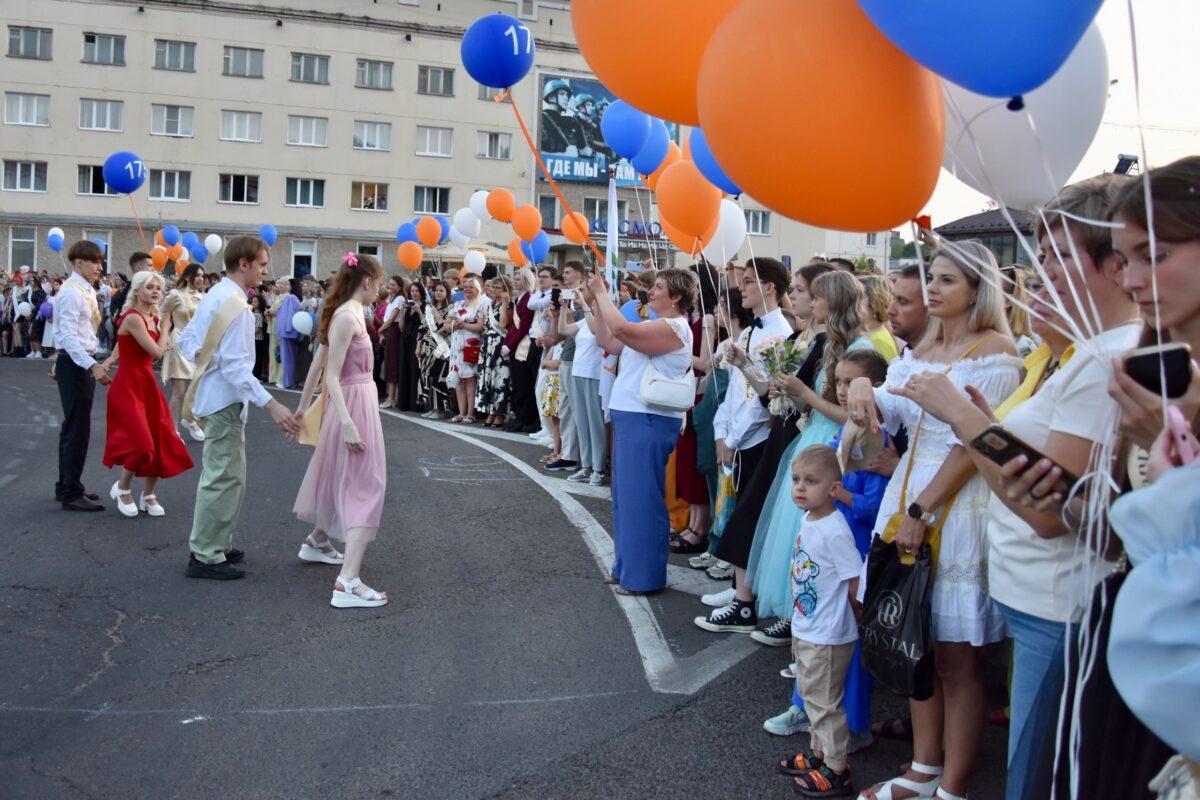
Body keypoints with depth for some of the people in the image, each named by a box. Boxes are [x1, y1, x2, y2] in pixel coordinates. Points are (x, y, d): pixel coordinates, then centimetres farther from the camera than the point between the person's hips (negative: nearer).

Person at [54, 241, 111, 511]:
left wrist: (94, 364, 15)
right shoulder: (71, 292, -16)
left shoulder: (87, 291, 13)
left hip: (84, 363, 10)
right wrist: (92, 366, -32)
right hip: (74, 363, -10)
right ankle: (71, 494, -1)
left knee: (73, 427, 16)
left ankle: (66, 486, 27)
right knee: (77, 428, -7)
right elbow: (68, 336, -23)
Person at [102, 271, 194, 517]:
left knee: (162, 442, 7)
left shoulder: (152, 318, 10)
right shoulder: (133, 318, -16)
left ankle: (148, 494, 22)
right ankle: (122, 488, 12)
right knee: (141, 442, -14)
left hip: (147, 384, 9)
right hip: (129, 385, -9)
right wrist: (165, 327, -5)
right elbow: (158, 352, -19)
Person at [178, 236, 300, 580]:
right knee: (224, 478, -3)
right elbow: (235, 366, -25)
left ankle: (213, 545, 31)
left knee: (222, 475, 20)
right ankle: (206, 557, 4)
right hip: (225, 400, -10)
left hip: (210, 396, 11)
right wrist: (271, 404, -28)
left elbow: (186, 341, 16)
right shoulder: (236, 305, -20)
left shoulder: (212, 295, 11)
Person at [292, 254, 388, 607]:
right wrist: (347, 424, -28)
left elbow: (318, 364, 15)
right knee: (365, 485, -11)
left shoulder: (347, 313, 10)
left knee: (342, 476, 27)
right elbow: (332, 375, -22)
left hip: (352, 402, 10)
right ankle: (347, 581, -17)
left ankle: (317, 541, 48)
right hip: (354, 403, -10)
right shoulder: (348, 316, -18)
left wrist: (303, 405, 21)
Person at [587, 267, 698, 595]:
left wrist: (601, 292, -14)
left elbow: (622, 329, -26)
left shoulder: (674, 327, -13)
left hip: (648, 421, -10)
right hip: (630, 417, 10)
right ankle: (626, 567, 28)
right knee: (625, 497, 17)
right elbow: (606, 340, 21)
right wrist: (598, 301, 13)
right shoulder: (653, 327, 18)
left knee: (641, 499, -4)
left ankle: (644, 576, 5)